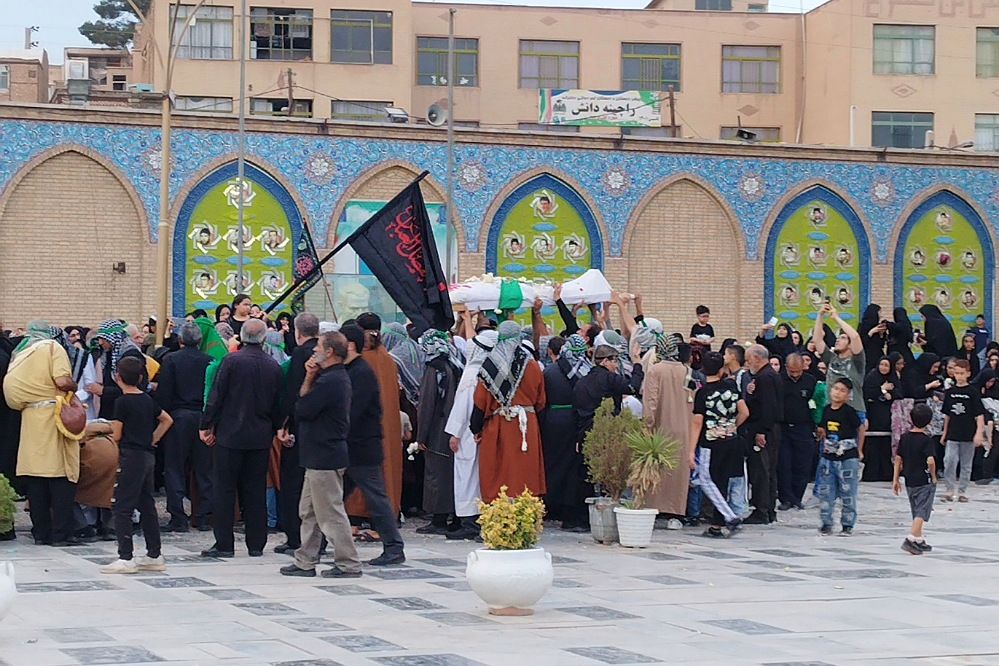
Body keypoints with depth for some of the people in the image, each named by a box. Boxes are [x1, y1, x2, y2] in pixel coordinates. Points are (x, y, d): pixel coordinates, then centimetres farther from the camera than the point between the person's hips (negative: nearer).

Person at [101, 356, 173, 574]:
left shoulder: (122, 402, -11)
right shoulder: (147, 400, 10)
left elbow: (117, 435, -10)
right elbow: (167, 420, 23)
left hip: (131, 457, -8)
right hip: (148, 456, 8)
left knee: (121, 507, -6)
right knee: (147, 505, 13)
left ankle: (125, 558, -11)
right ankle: (154, 556, 15)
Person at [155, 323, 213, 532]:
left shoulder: (171, 360, -6)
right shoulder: (210, 362, 0)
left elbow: (163, 392, -9)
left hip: (179, 415, -2)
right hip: (203, 418, 2)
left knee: (175, 468, 3)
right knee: (204, 469, 10)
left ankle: (178, 518, -1)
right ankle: (205, 517, 11)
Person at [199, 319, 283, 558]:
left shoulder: (232, 361, -10)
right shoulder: (274, 366, 2)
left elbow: (216, 396, -9)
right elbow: (278, 404, 8)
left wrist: (206, 426, 0)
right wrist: (275, 429, 20)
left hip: (231, 435, -4)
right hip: (261, 437, 4)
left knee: (224, 489, 2)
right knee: (256, 491, 9)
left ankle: (224, 544, 1)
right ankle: (256, 544, 11)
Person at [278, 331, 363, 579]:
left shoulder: (329, 381, -20)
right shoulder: (339, 377, 14)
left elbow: (303, 409, -17)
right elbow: (305, 406, 13)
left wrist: (308, 379, -4)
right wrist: (310, 378, -1)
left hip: (325, 456, -11)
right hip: (319, 455, 11)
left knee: (331, 513, -4)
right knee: (309, 511, 16)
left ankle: (349, 565, 1)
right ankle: (305, 562, 21)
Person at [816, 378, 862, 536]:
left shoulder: (849, 411, -10)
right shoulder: (826, 410, 3)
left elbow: (860, 429, 0)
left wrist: (859, 451, 6)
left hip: (848, 458, -5)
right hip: (828, 457, 5)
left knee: (848, 493, 3)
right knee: (825, 491, 5)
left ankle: (848, 524, 12)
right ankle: (826, 523, 15)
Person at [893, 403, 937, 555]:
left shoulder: (904, 438, 3)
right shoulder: (926, 440, -13)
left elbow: (898, 459, 5)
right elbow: (930, 461, -24)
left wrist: (895, 479, 11)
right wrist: (933, 476, -7)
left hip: (909, 481, 6)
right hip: (924, 481, -6)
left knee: (917, 512, 18)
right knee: (922, 512, -4)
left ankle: (919, 540, 25)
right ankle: (911, 539, -17)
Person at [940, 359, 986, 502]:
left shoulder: (973, 392, -4)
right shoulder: (949, 392, 5)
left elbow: (980, 414, -6)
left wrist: (979, 432, -16)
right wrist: (944, 433, 15)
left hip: (968, 435, -2)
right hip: (952, 434, 2)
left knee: (966, 465, 7)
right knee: (949, 461, -12)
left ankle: (962, 491, 17)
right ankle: (950, 490, -3)